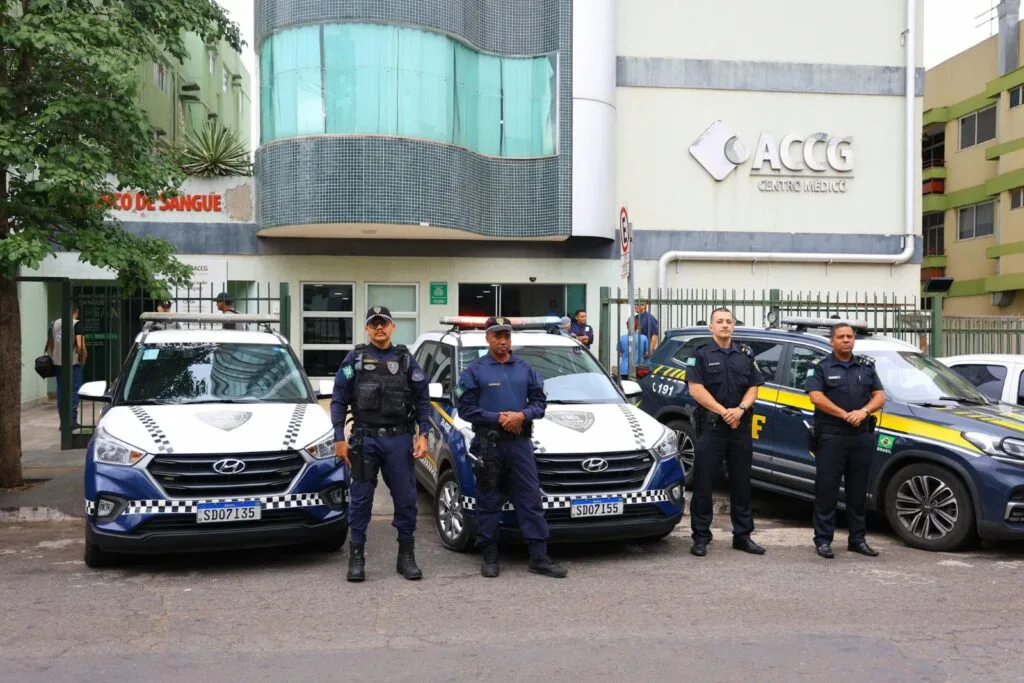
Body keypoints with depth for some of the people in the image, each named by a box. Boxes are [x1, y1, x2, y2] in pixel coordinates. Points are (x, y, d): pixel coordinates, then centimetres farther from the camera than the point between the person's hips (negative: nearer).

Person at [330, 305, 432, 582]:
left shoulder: (406, 359, 8)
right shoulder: (355, 359, 5)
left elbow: (423, 400, 8)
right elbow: (338, 400, 3)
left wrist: (423, 434, -2)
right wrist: (339, 438, -4)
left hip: (399, 439, 1)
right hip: (364, 439, -1)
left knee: (406, 499, 3)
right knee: (360, 499, 3)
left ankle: (406, 556, 15)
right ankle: (356, 557, 13)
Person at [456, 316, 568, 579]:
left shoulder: (525, 369, 12)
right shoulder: (475, 370, 2)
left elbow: (540, 401, 10)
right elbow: (466, 408, -4)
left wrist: (522, 415, -9)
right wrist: (497, 418, -13)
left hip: (520, 442, 3)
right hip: (488, 445, -2)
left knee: (531, 500, 0)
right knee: (488, 502, 4)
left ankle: (539, 557, 4)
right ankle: (489, 557, 14)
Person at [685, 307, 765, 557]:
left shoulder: (745, 354, 12)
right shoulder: (701, 354, 0)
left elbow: (753, 387, 8)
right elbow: (696, 388, -9)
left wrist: (740, 409, -11)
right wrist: (723, 412, -15)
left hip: (741, 426, 4)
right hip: (710, 426, -4)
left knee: (741, 483, 10)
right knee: (703, 482, -2)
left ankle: (743, 535, 20)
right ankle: (701, 537, 5)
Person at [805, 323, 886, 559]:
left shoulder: (866, 366, 15)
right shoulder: (820, 368, 2)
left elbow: (880, 396, 9)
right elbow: (816, 397, -10)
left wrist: (864, 411, -11)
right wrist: (845, 415, -16)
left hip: (862, 437, 4)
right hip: (830, 436, -4)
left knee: (858, 490, 10)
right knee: (826, 489, -3)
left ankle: (858, 539, 19)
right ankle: (823, 540, 2)